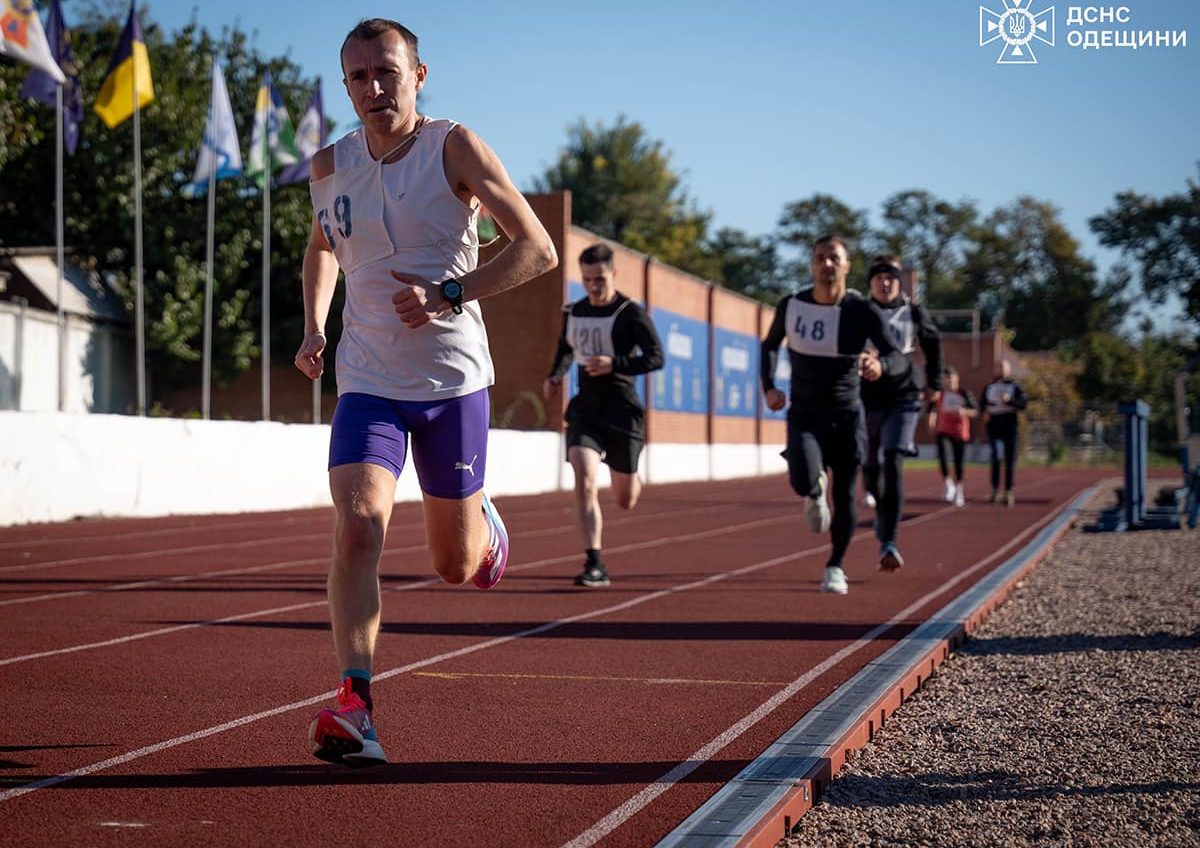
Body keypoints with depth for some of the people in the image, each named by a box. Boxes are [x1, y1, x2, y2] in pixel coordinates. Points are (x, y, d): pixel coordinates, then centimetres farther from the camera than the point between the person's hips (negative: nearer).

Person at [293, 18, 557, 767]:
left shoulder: (455, 148, -9)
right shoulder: (331, 168, 2)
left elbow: (538, 248, -12)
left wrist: (447, 295, -22)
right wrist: (314, 328, 9)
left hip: (453, 380, -2)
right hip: (368, 383, 2)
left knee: (457, 565, 10)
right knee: (358, 528, -21)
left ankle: (485, 525, 48)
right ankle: (356, 707, -21)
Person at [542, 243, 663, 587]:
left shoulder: (631, 313, -8)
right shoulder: (573, 313, 8)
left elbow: (656, 357, -15)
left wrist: (615, 364, -28)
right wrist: (555, 376, 8)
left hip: (622, 412, -3)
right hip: (585, 409, 3)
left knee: (625, 501, 10)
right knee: (584, 482, -20)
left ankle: (633, 481, 50)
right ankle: (595, 565, -19)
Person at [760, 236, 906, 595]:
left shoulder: (862, 311, -13)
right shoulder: (791, 306, -5)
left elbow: (899, 357, -20)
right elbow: (769, 346, 14)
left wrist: (880, 365, -44)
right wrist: (769, 387, -1)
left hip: (846, 416, 0)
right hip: (803, 415, 0)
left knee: (845, 496, 1)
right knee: (803, 481, -24)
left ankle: (835, 566, 24)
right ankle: (817, 492, 15)